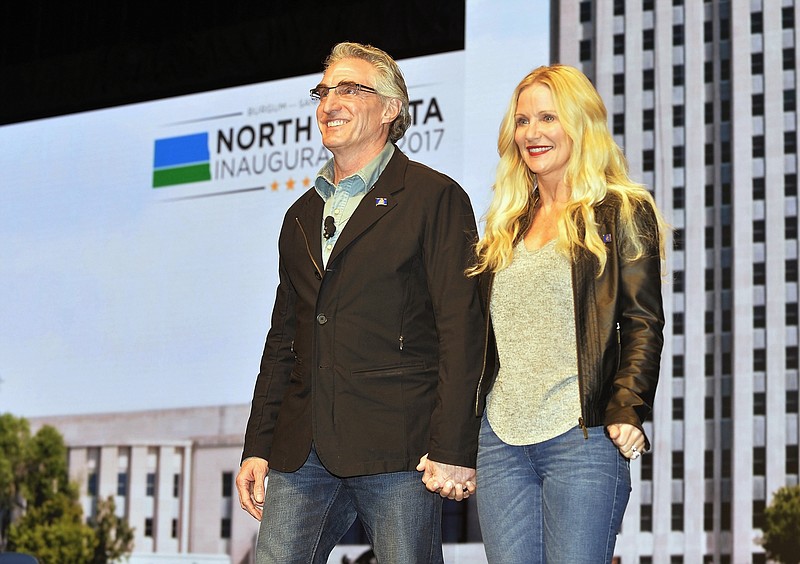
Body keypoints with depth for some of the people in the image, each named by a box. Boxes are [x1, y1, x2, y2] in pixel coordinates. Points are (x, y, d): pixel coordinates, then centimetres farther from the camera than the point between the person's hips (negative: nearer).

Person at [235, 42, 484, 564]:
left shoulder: (434, 198, 0)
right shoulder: (303, 215, 21)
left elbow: (462, 330, -7)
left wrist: (453, 449, -14)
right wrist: (257, 448, 15)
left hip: (397, 449, -6)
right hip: (303, 455, 6)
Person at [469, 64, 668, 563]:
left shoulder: (621, 213, 2)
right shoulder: (508, 225, 19)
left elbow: (643, 322, -4)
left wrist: (627, 410, -17)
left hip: (581, 441, -5)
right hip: (500, 442, 5)